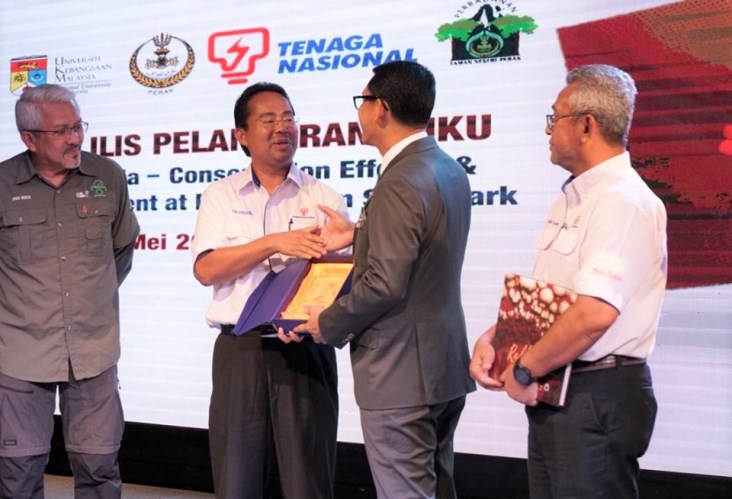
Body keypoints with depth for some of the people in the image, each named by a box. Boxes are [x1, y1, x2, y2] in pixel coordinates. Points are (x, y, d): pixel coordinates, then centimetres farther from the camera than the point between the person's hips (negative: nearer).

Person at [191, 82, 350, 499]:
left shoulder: (325, 199, 6)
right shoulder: (220, 195, 7)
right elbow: (206, 269, -6)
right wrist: (275, 243, -15)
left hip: (306, 350, -1)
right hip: (239, 349, 1)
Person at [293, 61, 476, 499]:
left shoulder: (400, 183, -21)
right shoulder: (450, 170, 9)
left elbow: (384, 284, -25)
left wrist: (328, 325, -10)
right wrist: (359, 238, 18)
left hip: (401, 373, -10)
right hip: (444, 363, 10)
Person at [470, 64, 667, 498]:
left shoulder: (622, 202, -18)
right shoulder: (574, 198, 14)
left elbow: (595, 313, -29)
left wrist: (524, 372, -18)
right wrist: (492, 339, 2)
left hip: (597, 397, -9)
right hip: (552, 392, 9)